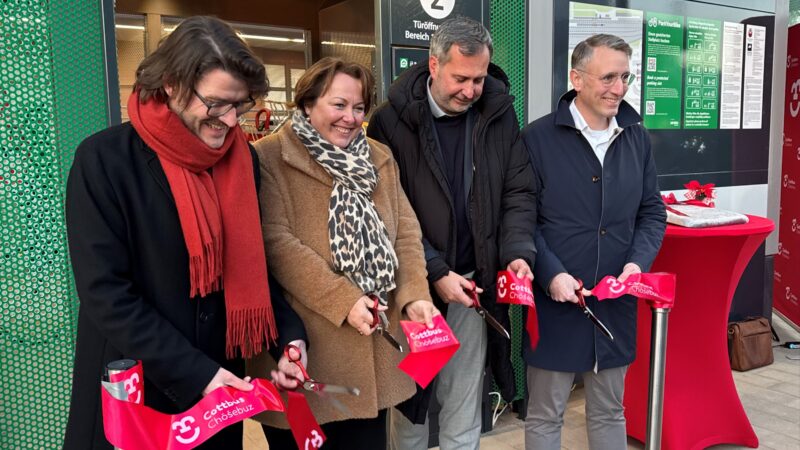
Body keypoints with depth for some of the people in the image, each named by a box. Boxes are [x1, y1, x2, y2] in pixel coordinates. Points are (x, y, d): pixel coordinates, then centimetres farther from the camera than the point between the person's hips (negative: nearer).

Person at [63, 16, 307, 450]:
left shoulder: (241, 160, 0)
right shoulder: (105, 159, -14)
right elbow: (105, 292, -17)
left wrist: (287, 335, -7)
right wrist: (194, 372, -21)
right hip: (131, 392, -4)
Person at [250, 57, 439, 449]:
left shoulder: (379, 158, 11)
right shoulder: (270, 158, -7)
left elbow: (406, 232, 6)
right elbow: (276, 242, -16)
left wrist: (414, 294, -10)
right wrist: (343, 300, -19)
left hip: (374, 343, 5)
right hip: (305, 344, -4)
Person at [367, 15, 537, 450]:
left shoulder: (499, 115, 1)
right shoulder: (391, 121, -10)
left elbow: (519, 192, 4)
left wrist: (518, 252, -12)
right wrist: (434, 272, -16)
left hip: (473, 282, 3)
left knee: (464, 409, 15)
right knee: (408, 396, 15)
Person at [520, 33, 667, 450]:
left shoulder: (637, 137, 6)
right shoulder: (537, 138, -9)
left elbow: (652, 212, 10)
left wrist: (638, 261, -6)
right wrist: (551, 273, -19)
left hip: (615, 303, 5)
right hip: (555, 300, -4)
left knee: (609, 412, 20)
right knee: (544, 415, 12)